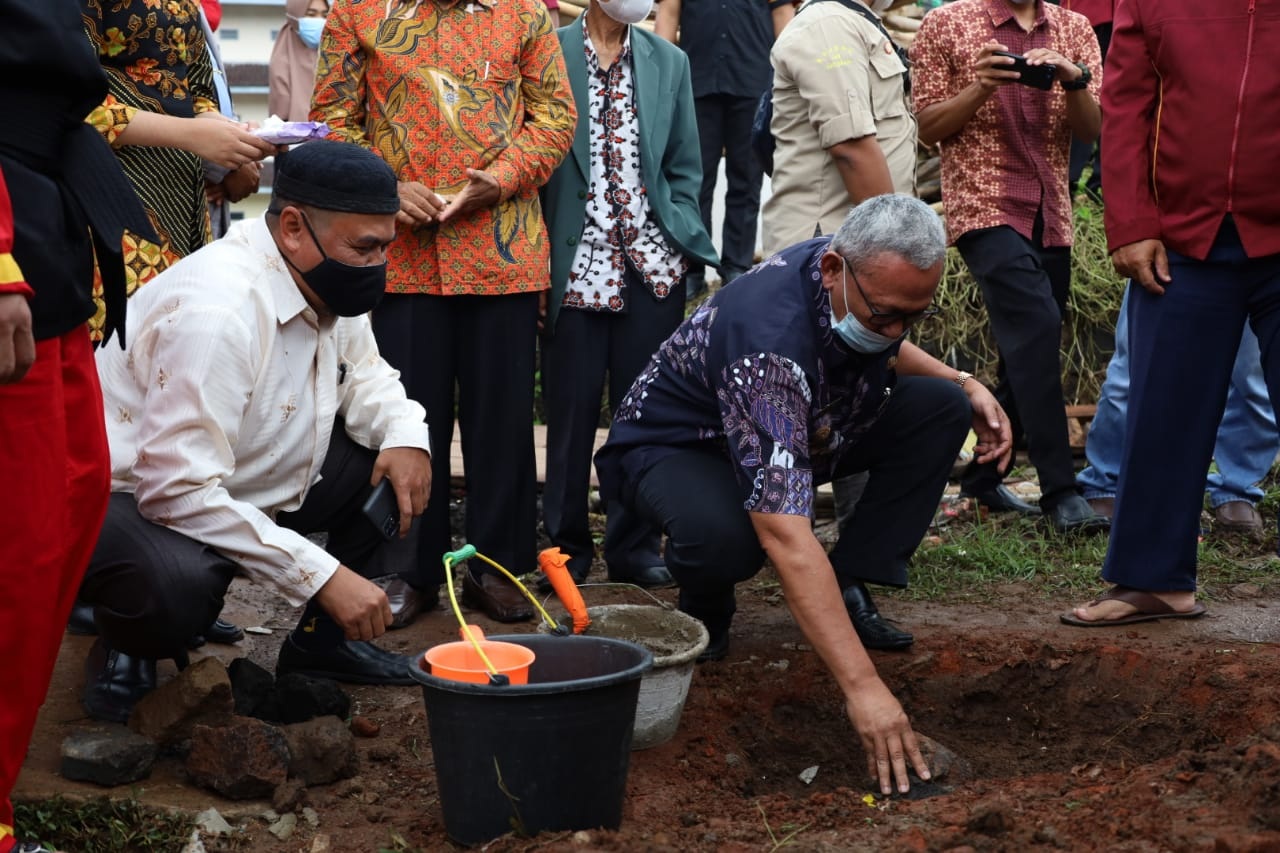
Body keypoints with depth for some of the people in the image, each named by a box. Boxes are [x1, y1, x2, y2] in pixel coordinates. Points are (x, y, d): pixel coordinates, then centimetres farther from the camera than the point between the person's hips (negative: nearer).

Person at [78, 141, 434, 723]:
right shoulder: (217, 308, -31)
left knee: (396, 461, -3)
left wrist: (404, 434, -12)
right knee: (178, 582, -40)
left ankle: (323, 640, 11)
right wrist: (322, 575, -33)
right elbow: (181, 490, -34)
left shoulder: (326, 282, -3)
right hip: (128, 496, -9)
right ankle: (125, 650, -3)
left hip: (243, 488, 9)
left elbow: (364, 373, 13)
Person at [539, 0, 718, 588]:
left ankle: (635, 546, 18)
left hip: (652, 268, 3)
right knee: (570, 414, 3)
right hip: (576, 267, -3)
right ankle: (567, 546, 17)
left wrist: (680, 242, 1)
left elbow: (685, 169, 14)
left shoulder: (669, 62, 12)